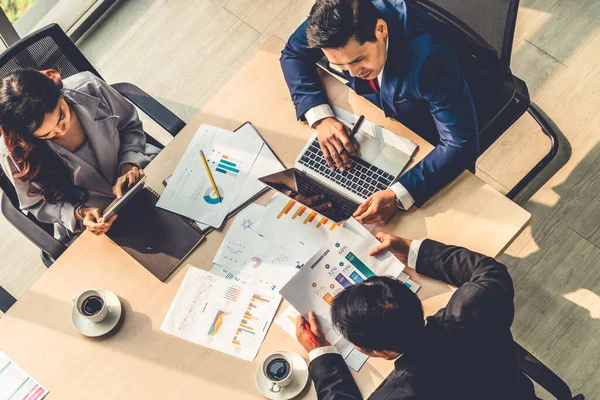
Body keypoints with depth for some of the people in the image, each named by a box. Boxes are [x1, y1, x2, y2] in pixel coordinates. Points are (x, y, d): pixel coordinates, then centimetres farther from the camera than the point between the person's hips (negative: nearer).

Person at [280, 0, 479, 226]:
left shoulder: (428, 56, -41)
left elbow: (461, 144, -38)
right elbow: (293, 54, -10)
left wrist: (398, 196, -49)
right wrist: (319, 117, -27)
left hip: (429, 146, -4)